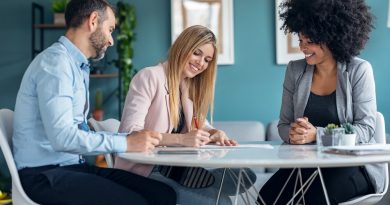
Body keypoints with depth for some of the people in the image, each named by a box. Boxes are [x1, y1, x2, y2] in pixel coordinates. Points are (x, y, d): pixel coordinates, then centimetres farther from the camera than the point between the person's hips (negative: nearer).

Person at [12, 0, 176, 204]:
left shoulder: (77, 66, 14)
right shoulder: (55, 61, -14)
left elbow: (80, 131, 10)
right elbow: (62, 137, -25)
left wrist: (130, 137, 2)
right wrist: (125, 143, -20)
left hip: (72, 166, 8)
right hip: (45, 174, -8)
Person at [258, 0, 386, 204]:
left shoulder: (359, 70, -7)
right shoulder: (295, 70, 4)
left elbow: (365, 128, -11)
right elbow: (283, 124, 7)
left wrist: (316, 134, -25)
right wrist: (292, 134, -18)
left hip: (353, 163, -2)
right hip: (306, 162, 3)